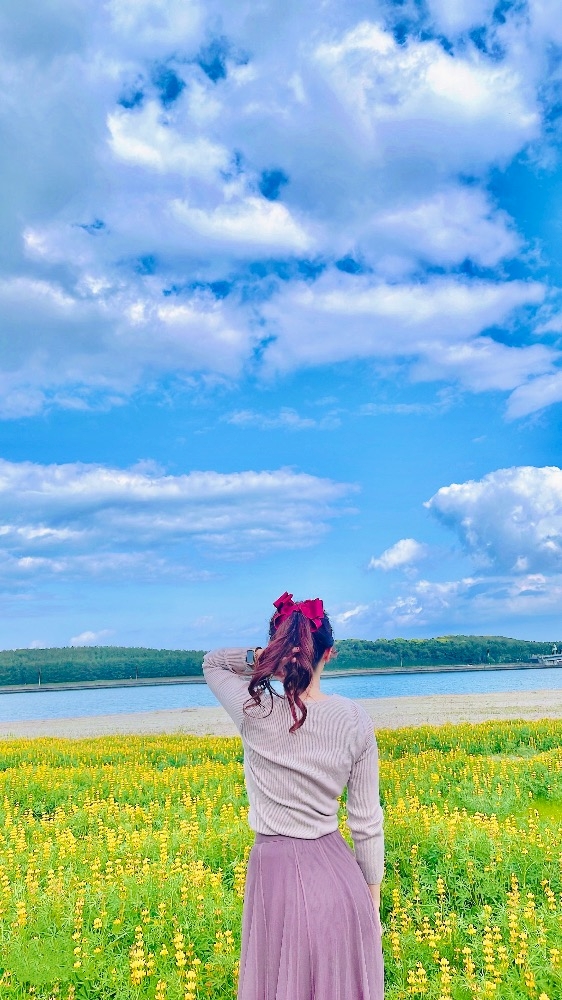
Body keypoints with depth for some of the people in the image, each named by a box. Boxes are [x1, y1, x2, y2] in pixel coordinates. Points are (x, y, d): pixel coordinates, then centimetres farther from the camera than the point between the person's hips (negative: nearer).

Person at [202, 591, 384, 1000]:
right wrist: (373, 900, 11)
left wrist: (258, 657, -11)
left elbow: (212, 663, 8)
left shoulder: (256, 711, -14)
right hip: (338, 875, 2)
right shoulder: (355, 719, -9)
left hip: (277, 875, -2)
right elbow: (367, 822, -1)